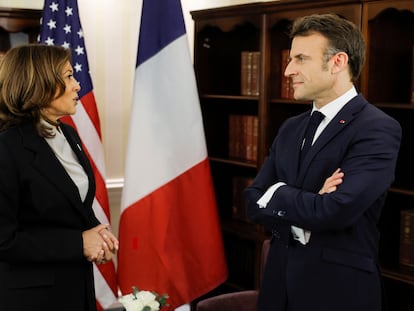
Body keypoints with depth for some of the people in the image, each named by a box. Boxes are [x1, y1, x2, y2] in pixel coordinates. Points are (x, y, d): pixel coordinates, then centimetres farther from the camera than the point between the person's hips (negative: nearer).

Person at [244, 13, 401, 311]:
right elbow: (254, 202, 2)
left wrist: (276, 193, -9)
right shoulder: (291, 128, 8)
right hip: (281, 279, 6)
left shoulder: (377, 129, -15)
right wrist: (311, 203, -16)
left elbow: (336, 211, -26)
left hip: (338, 287, -6)